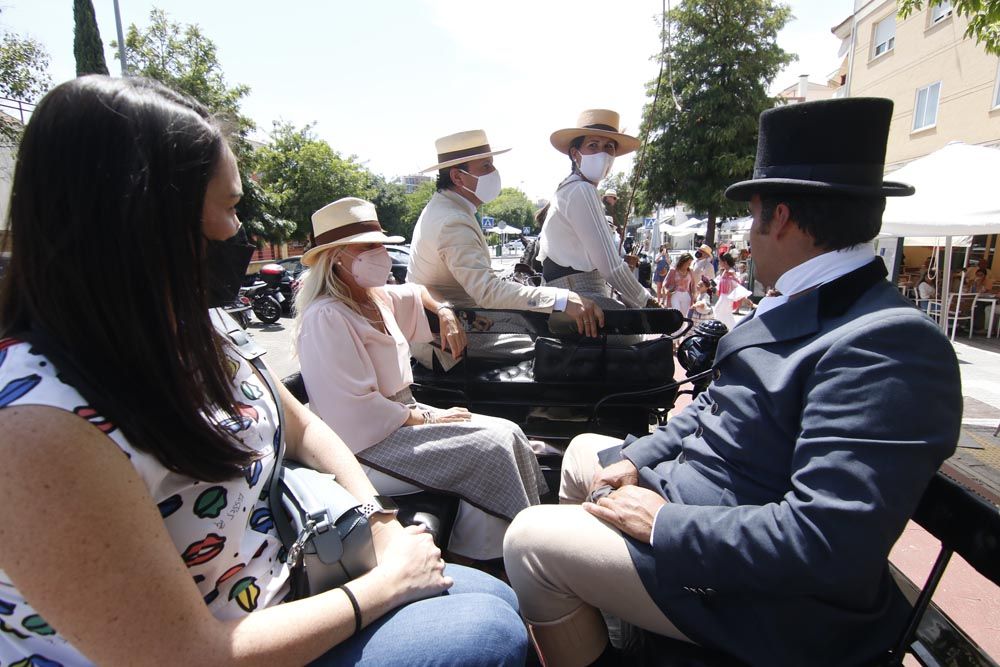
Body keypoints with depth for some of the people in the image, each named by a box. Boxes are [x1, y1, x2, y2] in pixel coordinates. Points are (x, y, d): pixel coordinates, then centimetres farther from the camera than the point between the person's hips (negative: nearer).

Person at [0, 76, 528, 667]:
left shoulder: (187, 330, -5)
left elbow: (301, 426, 7)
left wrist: (384, 526, -4)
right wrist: (387, 581, -18)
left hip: (286, 594, 7)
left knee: (494, 596, 8)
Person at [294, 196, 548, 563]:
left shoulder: (378, 297, 9)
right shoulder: (326, 317, -19)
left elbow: (415, 292, 33)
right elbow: (355, 411, -22)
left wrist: (445, 312, 13)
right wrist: (428, 417, -15)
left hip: (403, 414, 9)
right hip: (366, 443, -9)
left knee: (508, 433, -5)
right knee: (491, 449, -18)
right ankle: (486, 561, -3)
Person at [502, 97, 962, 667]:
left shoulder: (887, 343, -28)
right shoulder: (803, 306, 4)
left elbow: (826, 544, -34)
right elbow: (719, 407, 9)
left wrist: (665, 523, -25)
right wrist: (634, 458, -2)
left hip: (765, 597, -9)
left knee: (530, 539, -12)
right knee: (584, 451, 21)